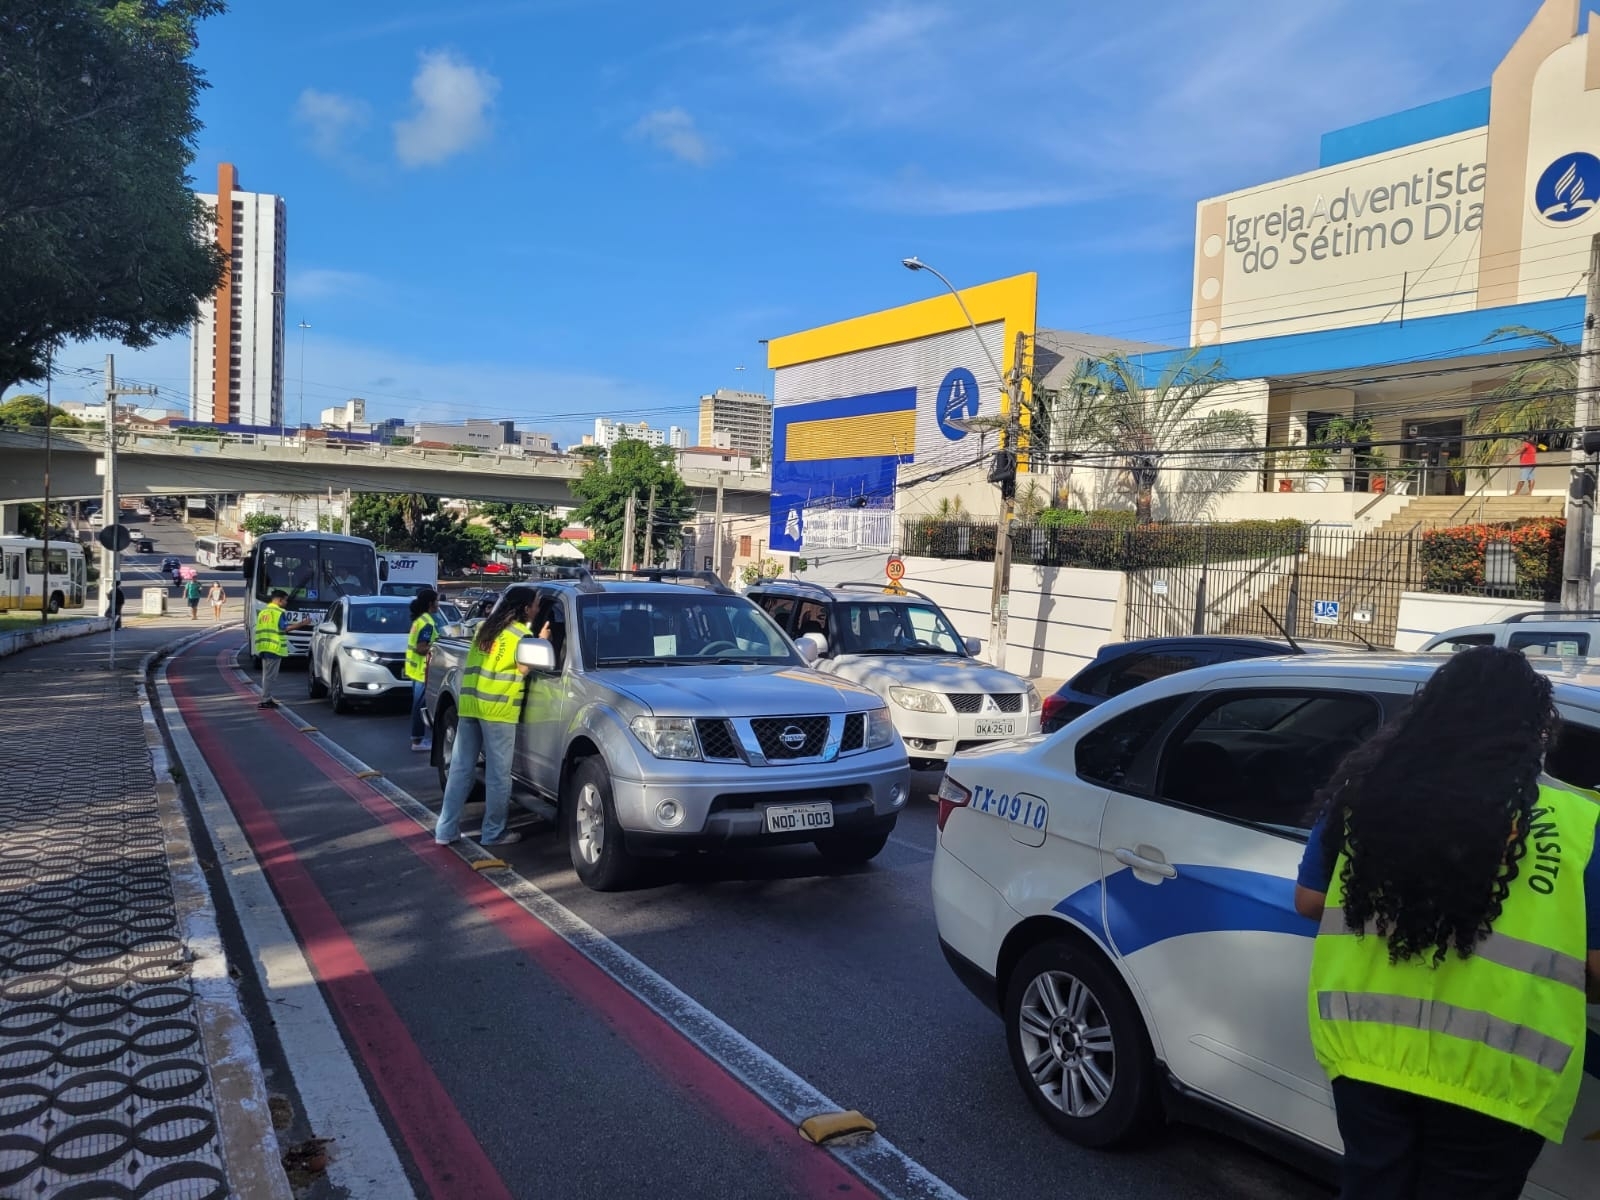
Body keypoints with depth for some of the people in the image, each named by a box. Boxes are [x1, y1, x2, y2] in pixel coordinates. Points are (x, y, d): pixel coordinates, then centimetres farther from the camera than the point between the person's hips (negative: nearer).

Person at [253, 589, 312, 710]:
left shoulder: (262, 612, 18)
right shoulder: (279, 612, -9)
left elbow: (260, 630, 19)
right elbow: (285, 628, -17)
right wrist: (301, 624, -15)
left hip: (263, 647, 9)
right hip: (274, 648, -9)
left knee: (267, 674, 15)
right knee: (270, 675, -6)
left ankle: (266, 698, 18)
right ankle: (265, 701, -6)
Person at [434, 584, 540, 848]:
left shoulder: (485, 627, 18)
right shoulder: (522, 634, -5)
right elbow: (523, 669, -5)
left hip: (469, 704, 7)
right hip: (498, 709, -7)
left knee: (461, 769, 10)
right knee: (498, 774, 2)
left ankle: (446, 829, 13)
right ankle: (494, 833, 9)